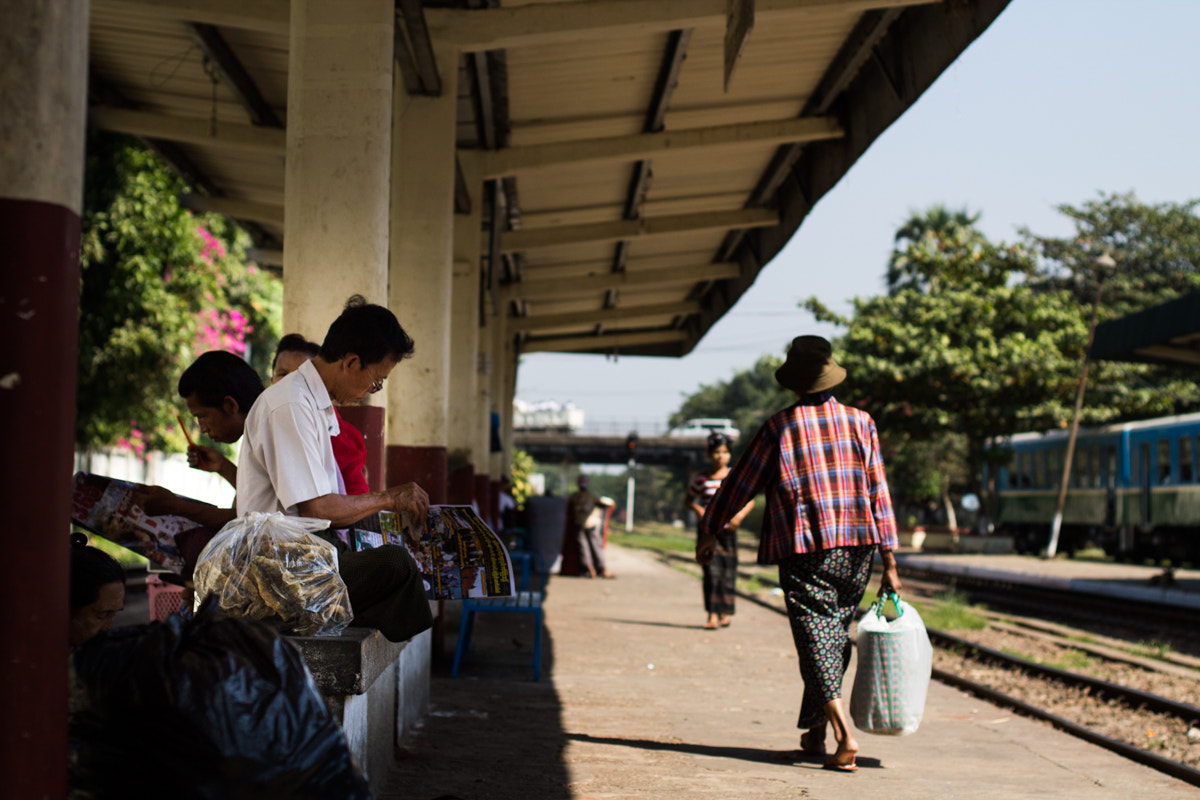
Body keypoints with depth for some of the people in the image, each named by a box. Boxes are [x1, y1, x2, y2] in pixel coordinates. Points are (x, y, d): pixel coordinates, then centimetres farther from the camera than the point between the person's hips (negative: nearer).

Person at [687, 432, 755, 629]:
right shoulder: (701, 480, 1)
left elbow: (750, 501, 7)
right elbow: (689, 500, 13)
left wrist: (740, 515, -11)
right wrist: (699, 510, -8)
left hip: (728, 529, 1)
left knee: (728, 569, 4)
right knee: (711, 570, -9)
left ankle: (726, 612, 18)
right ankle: (712, 615, -11)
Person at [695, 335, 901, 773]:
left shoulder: (779, 427, -2)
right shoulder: (861, 422, 5)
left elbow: (740, 483, 5)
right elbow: (878, 494, 3)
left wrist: (709, 531, 18)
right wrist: (889, 563, 4)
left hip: (804, 552, -3)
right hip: (857, 550, 3)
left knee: (816, 642, -4)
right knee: (835, 638, 15)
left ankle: (845, 735, -19)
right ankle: (814, 731, 24)